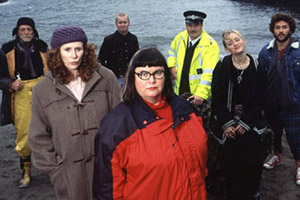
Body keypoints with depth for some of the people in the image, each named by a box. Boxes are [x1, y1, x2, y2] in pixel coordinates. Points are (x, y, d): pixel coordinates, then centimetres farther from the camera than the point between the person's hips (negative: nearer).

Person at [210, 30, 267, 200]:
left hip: (251, 124, 1)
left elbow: (258, 99, 0)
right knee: (232, 162, -5)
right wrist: (226, 124, -10)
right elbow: (217, 98, -4)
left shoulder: (256, 66, 0)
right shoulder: (222, 67, -3)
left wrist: (245, 124, -7)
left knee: (253, 161, -3)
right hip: (228, 124, -1)